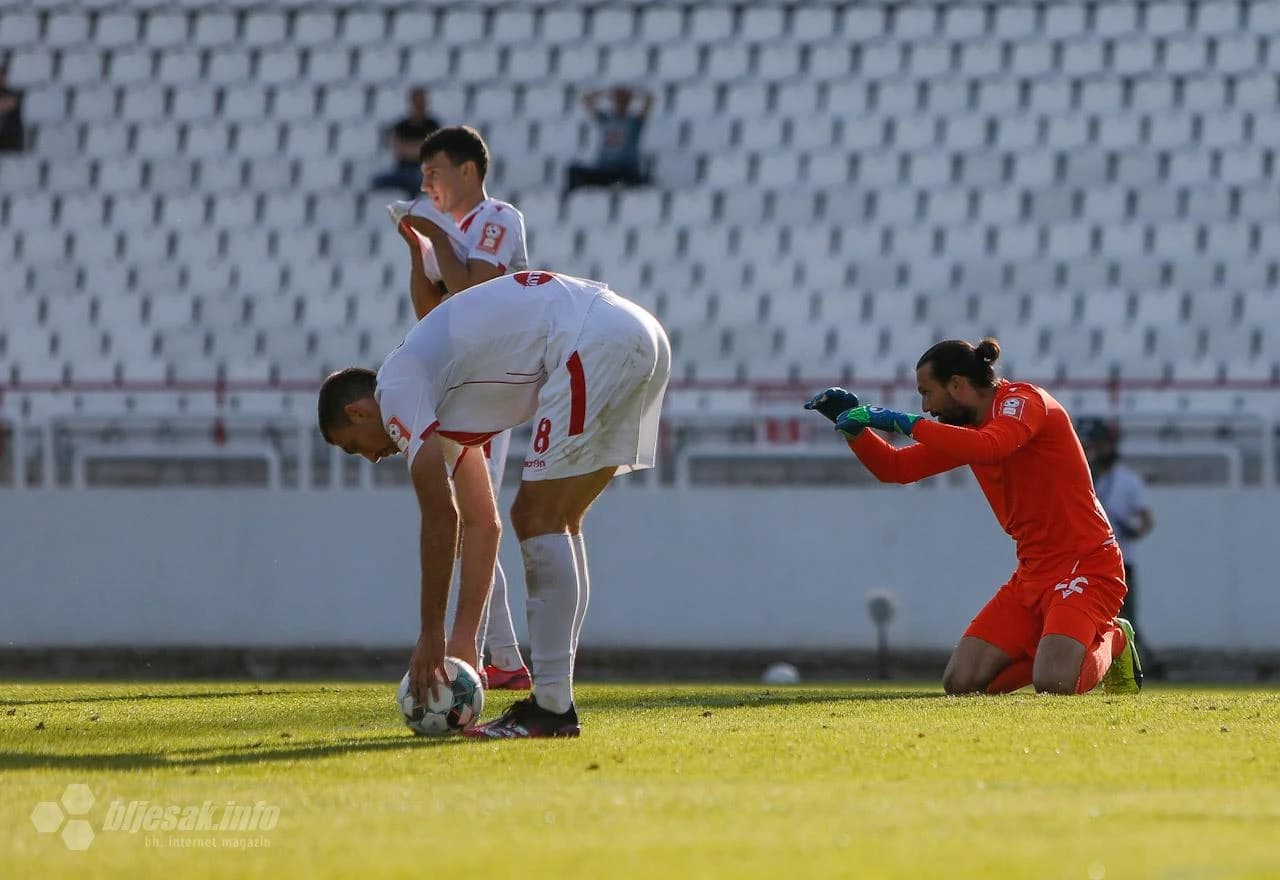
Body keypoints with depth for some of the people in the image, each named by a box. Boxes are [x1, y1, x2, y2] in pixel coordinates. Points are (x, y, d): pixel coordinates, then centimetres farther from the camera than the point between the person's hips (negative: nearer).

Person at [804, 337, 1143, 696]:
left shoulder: (1023, 399, -12)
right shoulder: (964, 428, 13)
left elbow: (988, 447, -33)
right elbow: (895, 468, 19)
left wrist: (907, 422, -29)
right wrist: (853, 424, 3)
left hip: (1085, 565, -8)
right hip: (1033, 573, 8)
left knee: (1053, 683, -27)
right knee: (960, 682, -6)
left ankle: (1111, 642, 6)